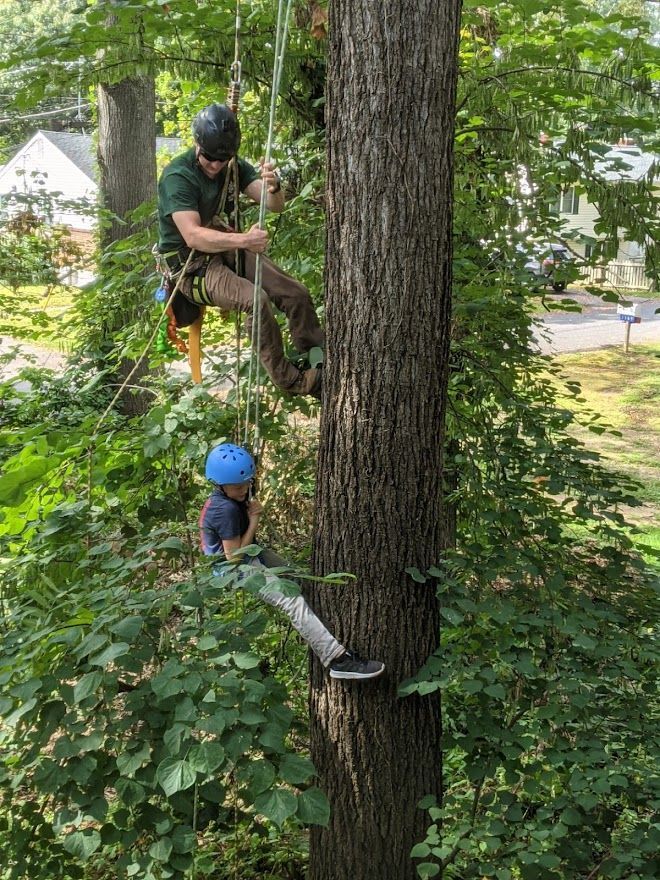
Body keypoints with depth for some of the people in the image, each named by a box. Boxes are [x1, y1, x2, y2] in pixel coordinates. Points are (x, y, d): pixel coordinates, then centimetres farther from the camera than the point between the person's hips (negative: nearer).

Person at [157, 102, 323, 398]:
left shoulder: (233, 167, 2)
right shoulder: (177, 177, -19)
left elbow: (275, 206, -5)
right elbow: (192, 236, -30)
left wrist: (273, 187, -31)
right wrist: (244, 240, -45)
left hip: (227, 249, 7)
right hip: (189, 263, -7)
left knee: (297, 293, -11)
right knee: (255, 299, -31)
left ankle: (320, 364, 3)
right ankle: (289, 381, -22)